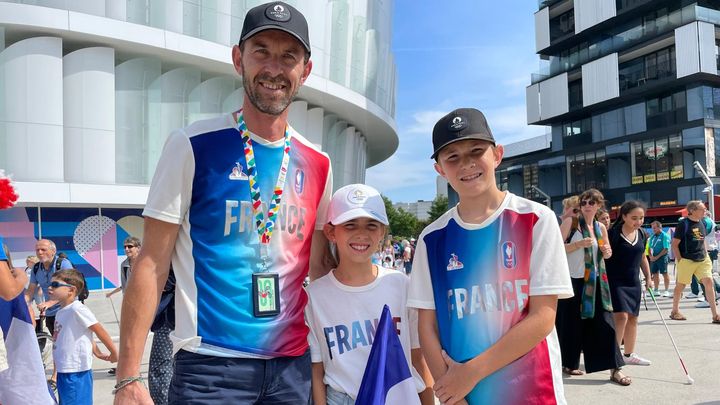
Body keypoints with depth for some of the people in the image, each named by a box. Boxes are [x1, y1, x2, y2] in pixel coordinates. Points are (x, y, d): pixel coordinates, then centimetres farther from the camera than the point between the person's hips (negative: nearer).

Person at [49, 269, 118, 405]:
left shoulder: (77, 309, -16)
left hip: (76, 372, -9)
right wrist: (97, 353, 15)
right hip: (63, 371, 9)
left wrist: (114, 354, -6)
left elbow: (100, 331, -13)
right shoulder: (60, 312, 10)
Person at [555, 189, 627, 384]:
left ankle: (614, 369, 4)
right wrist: (579, 244, -21)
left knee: (604, 322, -1)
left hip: (594, 281, 4)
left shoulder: (601, 227, 9)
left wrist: (607, 252, -1)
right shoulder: (570, 222, -6)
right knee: (572, 323, 4)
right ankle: (569, 363, 22)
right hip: (572, 280, -4)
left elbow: (606, 251, 22)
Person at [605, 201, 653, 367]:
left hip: (634, 283, 7)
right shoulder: (613, 233, -14)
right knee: (621, 316, -17)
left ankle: (629, 354, 25)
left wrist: (648, 278, 18)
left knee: (633, 318, 12)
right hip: (615, 282, -7)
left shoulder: (642, 234, 6)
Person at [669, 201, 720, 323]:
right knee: (681, 285, 6)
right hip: (687, 260, -6)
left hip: (702, 260, 6)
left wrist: (706, 255, 13)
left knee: (709, 282, -6)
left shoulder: (701, 224, 9)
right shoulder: (683, 224, -12)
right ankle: (674, 312, 22)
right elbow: (674, 245, -11)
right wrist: (680, 261, -12)